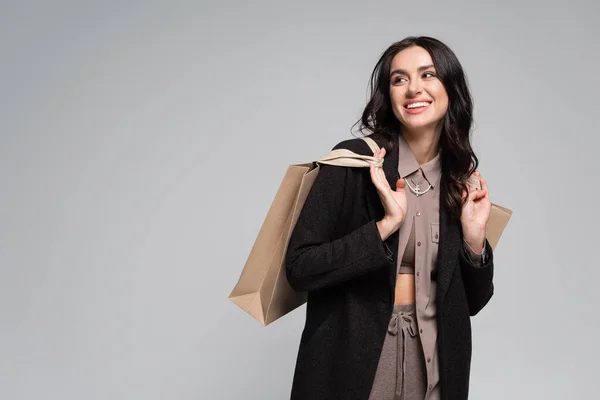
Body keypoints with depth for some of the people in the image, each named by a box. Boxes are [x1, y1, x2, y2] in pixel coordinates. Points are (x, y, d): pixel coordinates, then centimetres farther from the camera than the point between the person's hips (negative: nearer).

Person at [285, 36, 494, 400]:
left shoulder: (464, 179, 0)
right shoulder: (355, 160, -12)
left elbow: (473, 302, 5)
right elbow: (299, 269, -16)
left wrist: (474, 239, -11)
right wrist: (386, 224, -22)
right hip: (351, 359, -3)